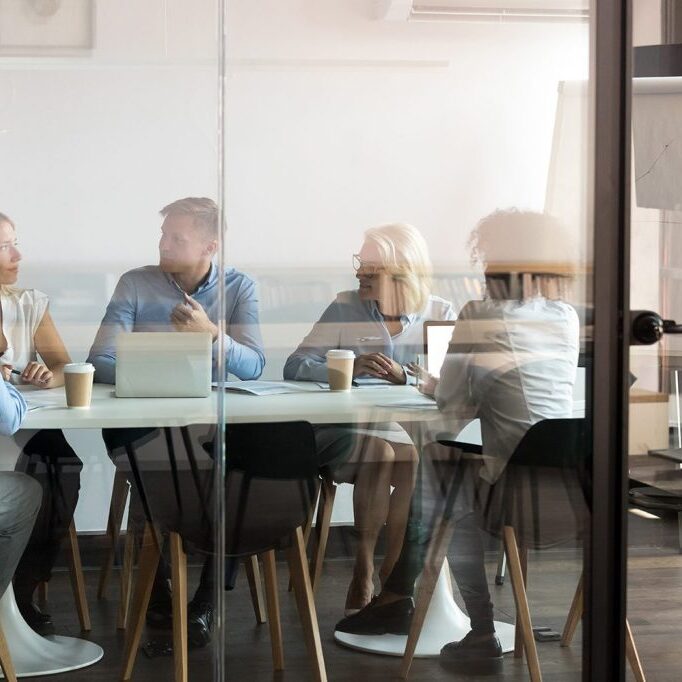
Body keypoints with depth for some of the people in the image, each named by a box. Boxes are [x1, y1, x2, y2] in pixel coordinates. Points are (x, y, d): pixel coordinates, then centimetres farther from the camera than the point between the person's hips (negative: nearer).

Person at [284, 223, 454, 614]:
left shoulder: (439, 314, 7)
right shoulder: (346, 309, 5)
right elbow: (296, 366, -5)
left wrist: (404, 375, -23)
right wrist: (349, 368, -22)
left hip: (415, 432, 1)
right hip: (349, 430, -1)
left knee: (414, 459, -32)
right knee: (379, 453, -32)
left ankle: (392, 579, -20)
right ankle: (363, 576, -22)